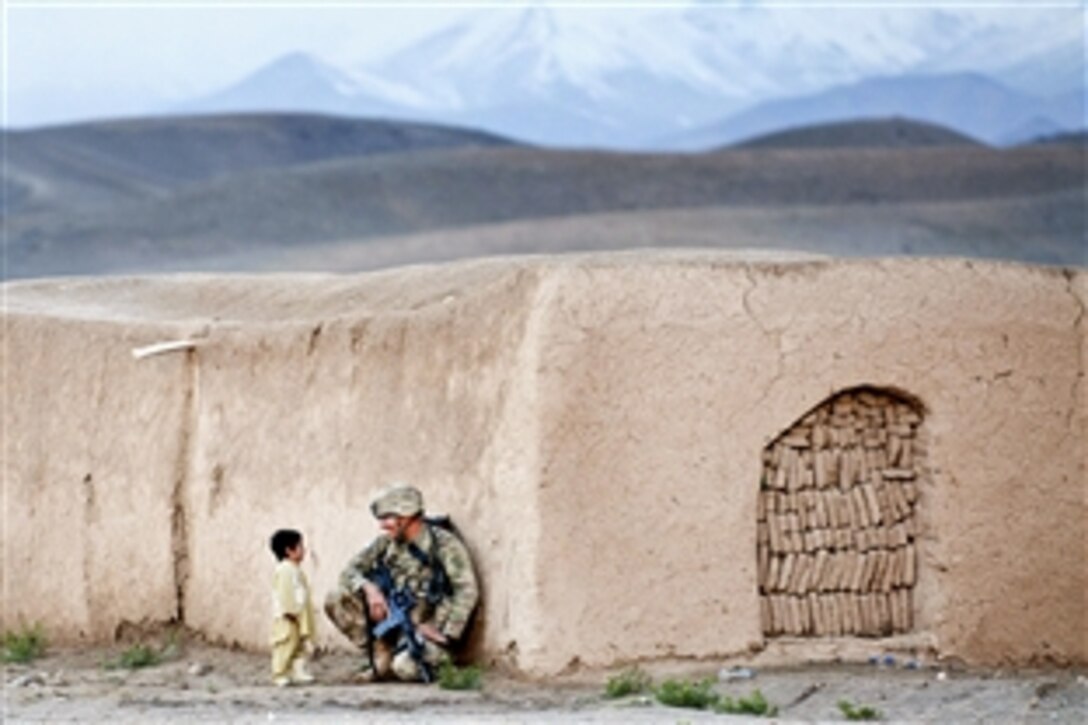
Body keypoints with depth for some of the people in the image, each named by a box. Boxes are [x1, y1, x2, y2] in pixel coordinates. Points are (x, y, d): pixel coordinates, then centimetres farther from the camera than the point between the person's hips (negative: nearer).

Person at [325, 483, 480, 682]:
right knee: (336, 600, -9)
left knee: (405, 667, -35)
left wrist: (447, 635, -24)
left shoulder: (444, 544, -13)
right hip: (392, 619, 6)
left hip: (427, 627, -6)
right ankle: (382, 658, -3)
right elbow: (350, 571, 5)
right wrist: (368, 587, -17)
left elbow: (468, 591, -19)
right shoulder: (386, 543, 5)